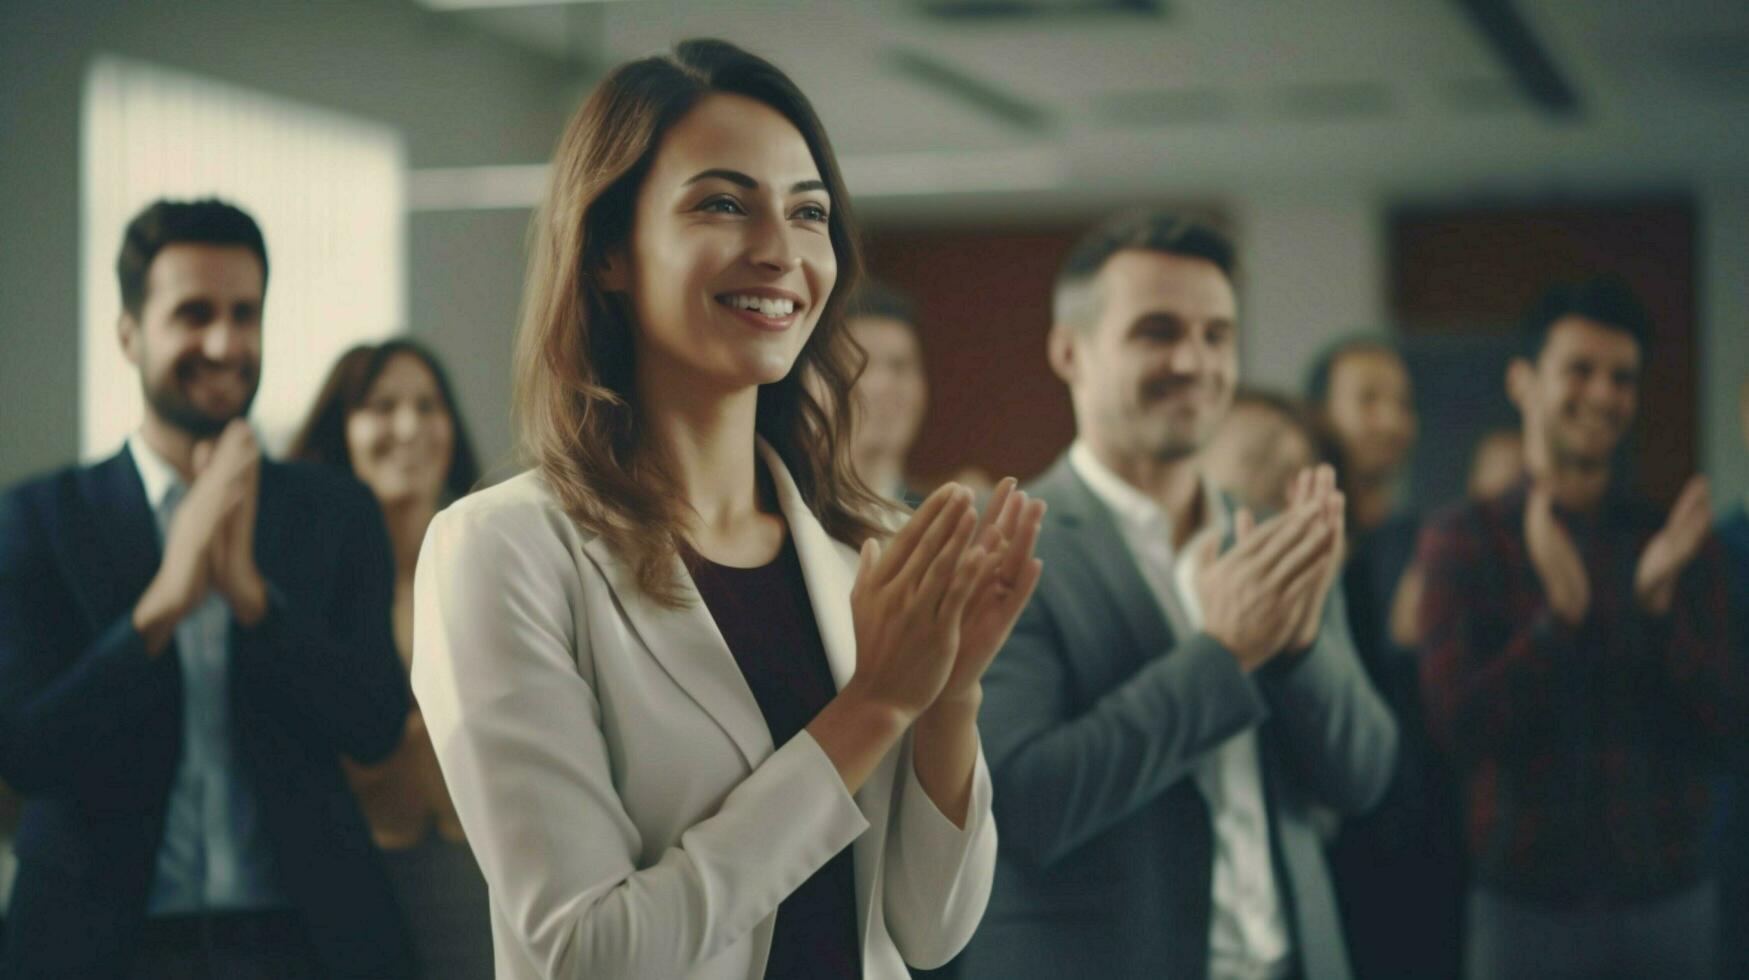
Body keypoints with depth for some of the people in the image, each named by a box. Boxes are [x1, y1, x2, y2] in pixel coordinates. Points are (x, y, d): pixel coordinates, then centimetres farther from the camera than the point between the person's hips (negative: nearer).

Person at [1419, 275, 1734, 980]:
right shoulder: (1463, 541, -1)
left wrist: (1659, 603, -15)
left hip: (1670, 897, 2)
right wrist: (1560, 615, -22)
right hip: (1525, 903, -2)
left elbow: (1716, 730, 0)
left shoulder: (1677, 544, 6)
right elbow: (1456, 726, -10)